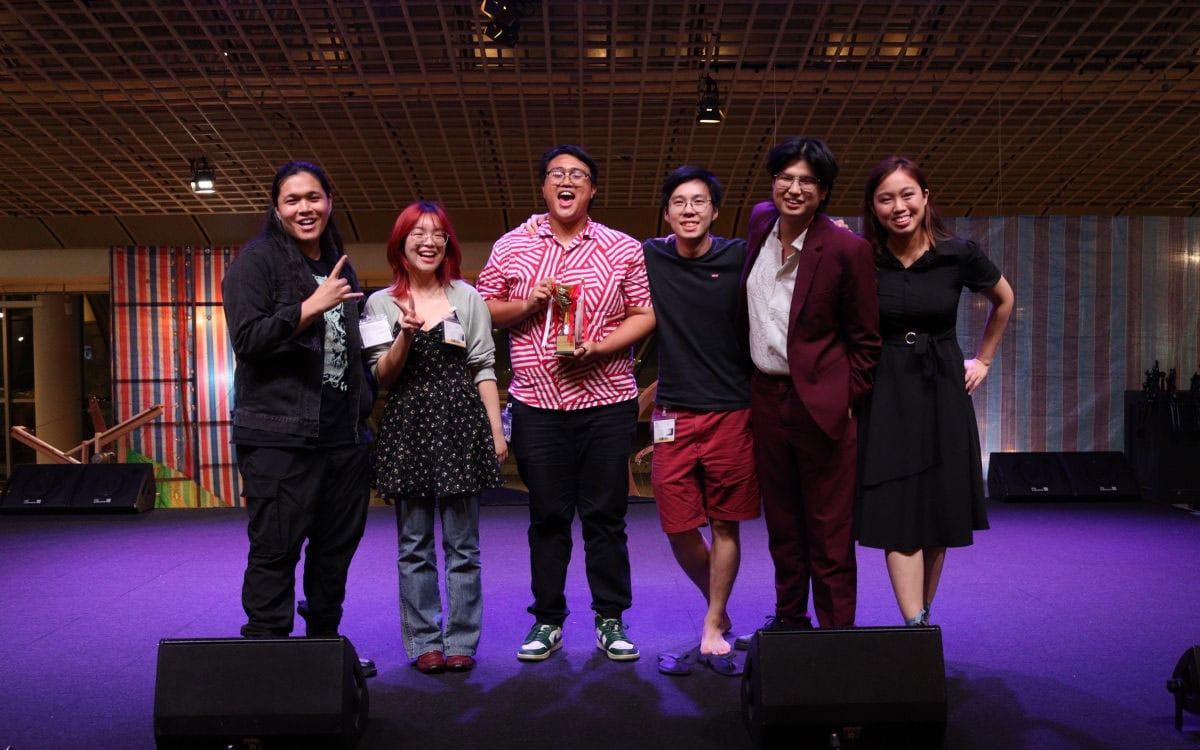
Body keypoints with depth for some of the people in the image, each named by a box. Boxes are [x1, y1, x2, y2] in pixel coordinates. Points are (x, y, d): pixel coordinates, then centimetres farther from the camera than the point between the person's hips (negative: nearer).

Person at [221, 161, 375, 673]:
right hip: (279, 433, -6)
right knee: (275, 549, -4)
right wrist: (310, 307, -21)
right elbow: (247, 339, -12)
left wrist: (364, 408, 17)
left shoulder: (340, 265, 18)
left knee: (338, 544, 12)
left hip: (343, 432, 7)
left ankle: (324, 642, 27)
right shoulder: (256, 261, -2)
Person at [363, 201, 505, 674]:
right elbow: (382, 376, 4)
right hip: (407, 429, 1)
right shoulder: (381, 303, 8)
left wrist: (495, 430, 0)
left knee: (462, 544, 2)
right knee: (414, 546, 5)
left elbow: (483, 367, 6)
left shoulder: (466, 297, 9)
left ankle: (461, 641, 12)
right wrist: (405, 336, -14)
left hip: (460, 424, 0)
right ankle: (424, 642, 15)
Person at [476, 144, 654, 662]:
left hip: (606, 401, 0)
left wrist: (600, 347, -12)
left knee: (606, 515, 5)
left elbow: (644, 315, 4)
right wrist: (528, 303, -9)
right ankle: (547, 620, 22)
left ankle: (610, 620, 20)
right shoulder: (512, 247, 7)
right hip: (537, 403, 1)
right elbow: (483, 311, 9)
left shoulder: (624, 249, 5)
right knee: (547, 516, 8)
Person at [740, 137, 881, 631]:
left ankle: (837, 634, 17)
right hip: (766, 398, 6)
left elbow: (865, 339, -5)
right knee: (781, 524, 18)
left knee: (829, 534, 3)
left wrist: (848, 402, -7)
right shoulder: (761, 222, 5)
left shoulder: (848, 249, -12)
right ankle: (789, 618, 34)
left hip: (821, 404, -6)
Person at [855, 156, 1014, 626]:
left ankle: (922, 616, 22)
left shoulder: (958, 254, -4)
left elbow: (1004, 300, 16)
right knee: (898, 516, -5)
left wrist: (983, 360, 13)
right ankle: (917, 628, -3)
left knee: (939, 516, 7)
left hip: (943, 392, 2)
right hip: (886, 394, -1)